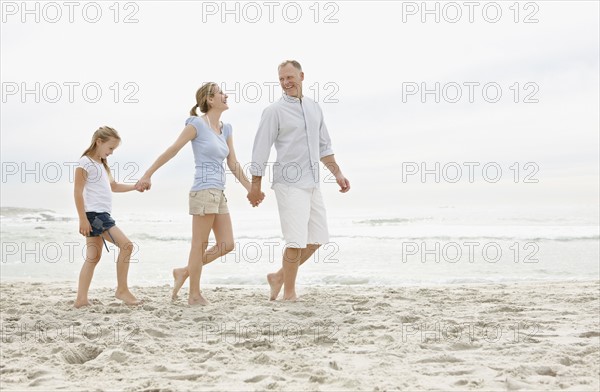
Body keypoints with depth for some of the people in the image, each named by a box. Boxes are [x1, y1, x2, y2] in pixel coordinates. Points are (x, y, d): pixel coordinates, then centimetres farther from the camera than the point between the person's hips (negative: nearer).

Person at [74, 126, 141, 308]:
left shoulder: (102, 164, 21)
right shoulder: (85, 162, -8)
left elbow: (113, 186, 32)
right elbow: (78, 192, -13)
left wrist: (134, 187, 18)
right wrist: (82, 219, -17)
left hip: (101, 215, 10)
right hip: (93, 214, -10)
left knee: (93, 257, 8)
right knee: (126, 245, -13)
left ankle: (81, 299, 8)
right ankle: (122, 289, -6)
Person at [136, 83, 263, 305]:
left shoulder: (226, 129, 14)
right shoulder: (197, 124, -6)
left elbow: (233, 164, 15)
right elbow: (171, 151, -6)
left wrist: (251, 189, 11)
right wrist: (147, 175, -7)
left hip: (219, 194, 8)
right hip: (204, 191, -8)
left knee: (226, 245, 6)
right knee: (199, 245, 0)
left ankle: (184, 272, 19)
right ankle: (194, 295, 11)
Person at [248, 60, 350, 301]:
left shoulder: (314, 108, 13)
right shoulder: (274, 111, -5)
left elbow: (324, 146, 21)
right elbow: (260, 151, -6)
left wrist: (337, 173, 15)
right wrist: (255, 186, -7)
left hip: (312, 183, 7)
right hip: (289, 184, -7)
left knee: (317, 239, 9)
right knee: (297, 242, -9)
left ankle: (279, 277, 22)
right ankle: (289, 293, 6)